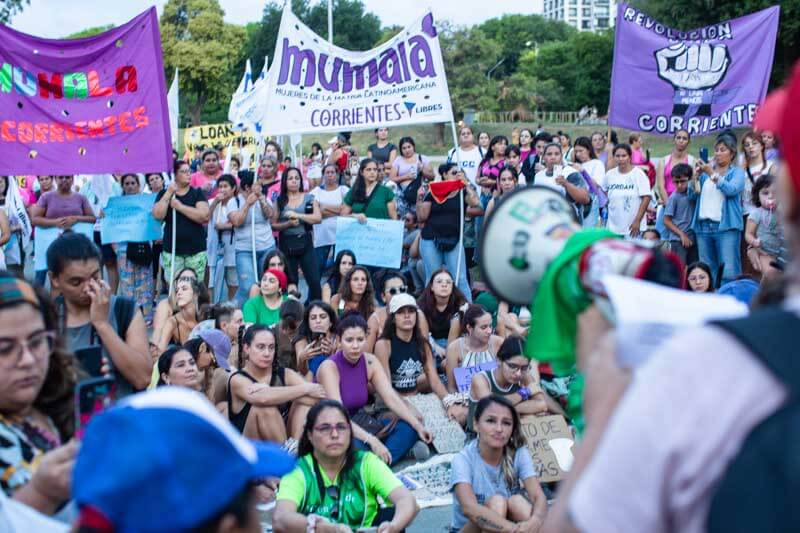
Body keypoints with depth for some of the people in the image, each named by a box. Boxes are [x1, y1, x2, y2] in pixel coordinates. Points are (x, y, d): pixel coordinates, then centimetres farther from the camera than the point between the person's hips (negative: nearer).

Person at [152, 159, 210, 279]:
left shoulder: (197, 193, 5)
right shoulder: (164, 194, 8)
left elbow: (204, 216, -10)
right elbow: (158, 215, -7)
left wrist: (180, 206, -11)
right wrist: (169, 193, -9)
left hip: (196, 250, 0)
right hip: (171, 250, 1)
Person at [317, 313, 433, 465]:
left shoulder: (370, 362, -2)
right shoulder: (329, 367, -20)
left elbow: (392, 398, -8)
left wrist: (418, 426, -21)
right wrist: (372, 441, -38)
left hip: (358, 425, 7)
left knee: (408, 428, -14)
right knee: (357, 446, -40)